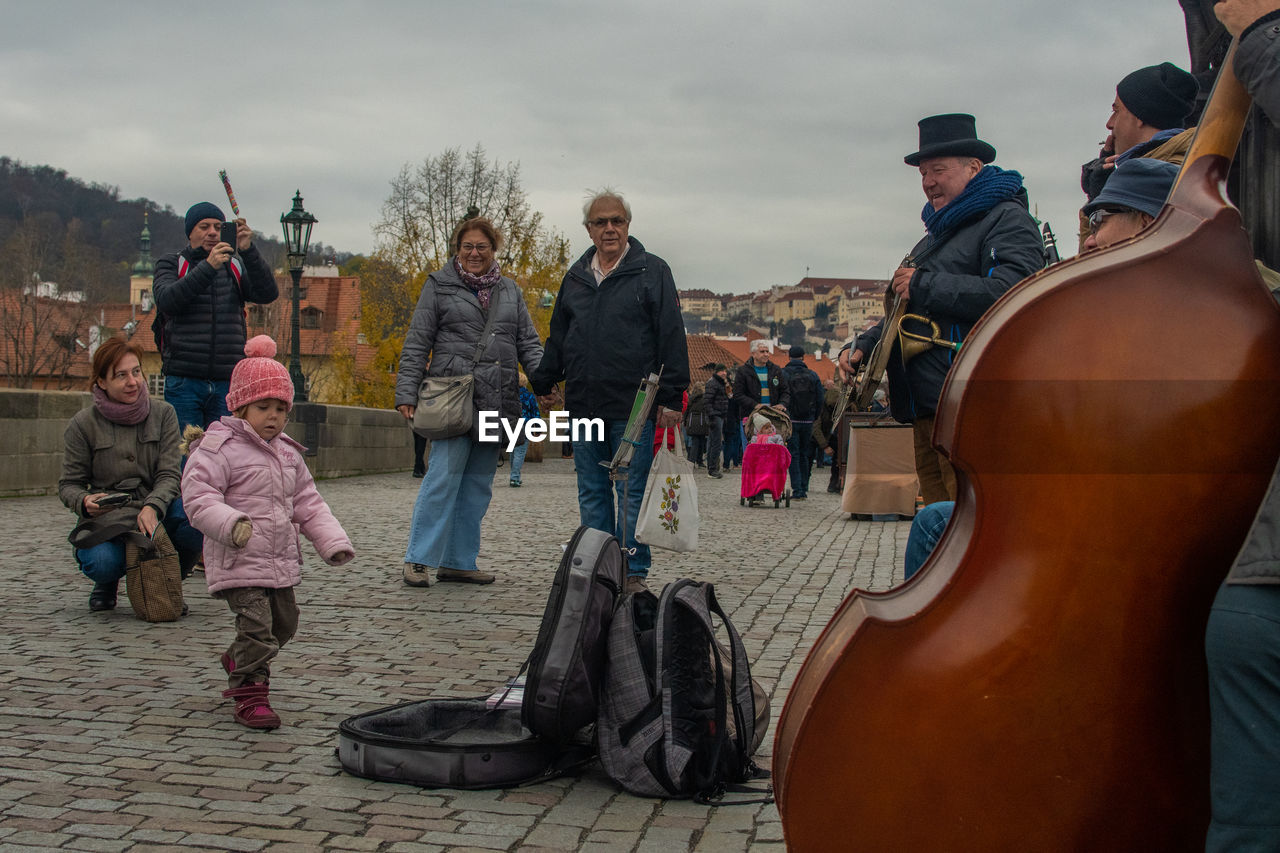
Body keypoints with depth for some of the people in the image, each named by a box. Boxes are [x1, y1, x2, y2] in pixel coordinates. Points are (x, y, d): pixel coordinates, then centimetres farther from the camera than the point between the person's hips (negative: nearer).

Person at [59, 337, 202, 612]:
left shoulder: (163, 414, 2)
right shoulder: (83, 424, -1)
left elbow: (169, 474, -5)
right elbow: (69, 484, 5)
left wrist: (152, 508, -26)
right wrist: (85, 501, -20)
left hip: (156, 510, 1)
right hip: (104, 518, -1)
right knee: (103, 562, -34)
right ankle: (107, 584, 9)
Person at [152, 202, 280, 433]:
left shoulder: (235, 267, 15)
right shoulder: (171, 264, 9)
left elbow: (268, 294, -2)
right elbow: (166, 300, -11)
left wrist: (248, 251, -15)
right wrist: (208, 267, -20)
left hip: (227, 383, 2)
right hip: (183, 381, -2)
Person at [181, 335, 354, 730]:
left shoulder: (288, 454, 14)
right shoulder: (219, 449, -10)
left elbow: (307, 502, 18)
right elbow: (198, 496, -19)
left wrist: (333, 542, 7)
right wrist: (230, 524, -36)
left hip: (282, 560, 8)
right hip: (239, 562, -8)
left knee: (284, 623, 18)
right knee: (256, 623, -15)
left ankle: (238, 661, 43)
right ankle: (251, 696, -1)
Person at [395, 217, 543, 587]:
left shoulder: (510, 291, 18)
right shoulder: (439, 286, 7)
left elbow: (528, 343, 16)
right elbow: (416, 345, 3)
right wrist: (406, 393, -6)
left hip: (496, 402, 5)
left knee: (478, 484, 6)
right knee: (444, 476, -13)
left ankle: (458, 562, 13)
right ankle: (419, 559, -7)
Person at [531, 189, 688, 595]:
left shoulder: (652, 271, 1)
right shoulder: (576, 277, 15)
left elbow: (671, 336, -4)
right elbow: (558, 338, 23)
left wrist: (670, 397, -10)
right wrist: (541, 382, 19)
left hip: (634, 407, -5)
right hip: (584, 406, 5)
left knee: (632, 493, 0)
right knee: (591, 494, 9)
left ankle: (634, 573, 8)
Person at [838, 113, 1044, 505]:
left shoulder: (1006, 219, -3)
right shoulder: (936, 234, 27)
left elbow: (1009, 293, -22)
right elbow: (907, 313, 35)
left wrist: (924, 285, -12)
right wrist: (863, 345, 17)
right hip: (926, 409, 9)